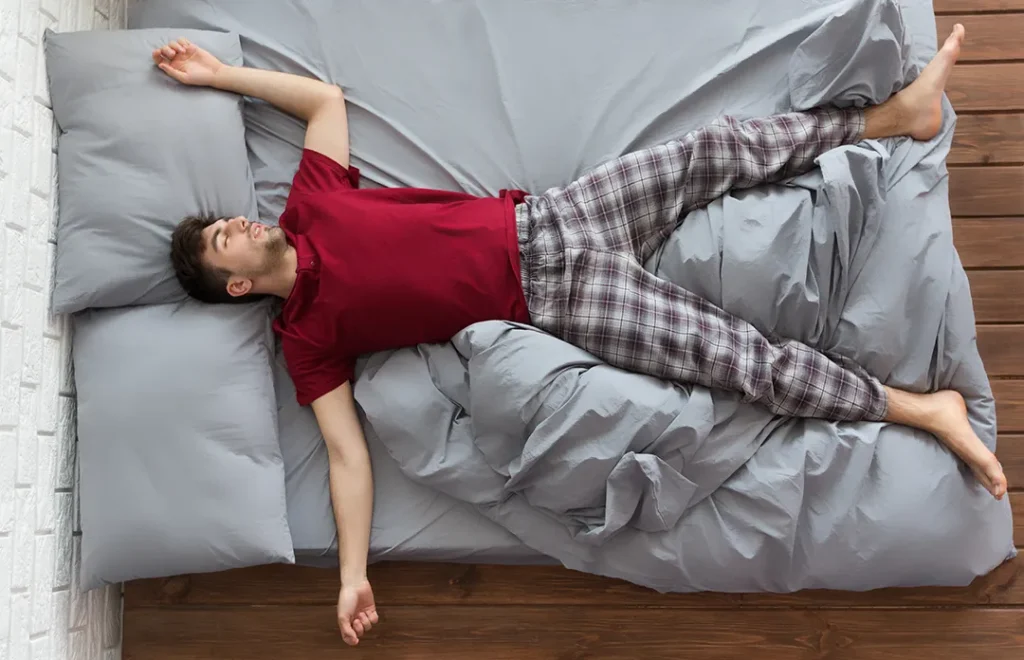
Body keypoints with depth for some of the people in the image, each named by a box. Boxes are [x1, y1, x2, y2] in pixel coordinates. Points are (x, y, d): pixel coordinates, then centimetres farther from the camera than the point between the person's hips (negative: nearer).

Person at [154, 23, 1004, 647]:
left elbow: (325, 97, 19)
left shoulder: (309, 209, 8)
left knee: (715, 151, -7)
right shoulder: (307, 338, -4)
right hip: (552, 302, -4)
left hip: (542, 221, 5)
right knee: (736, 354, -13)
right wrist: (353, 576, -14)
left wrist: (219, 73, 14)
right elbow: (347, 452, -7)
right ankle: (923, 409, -2)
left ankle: (894, 113, 10)